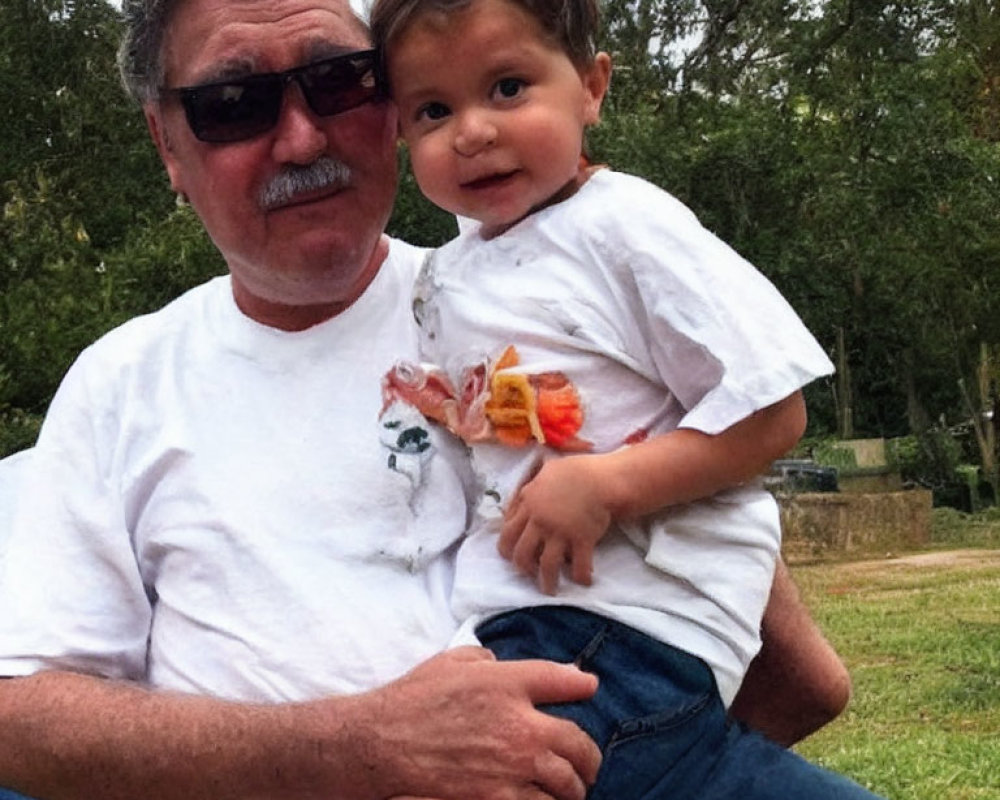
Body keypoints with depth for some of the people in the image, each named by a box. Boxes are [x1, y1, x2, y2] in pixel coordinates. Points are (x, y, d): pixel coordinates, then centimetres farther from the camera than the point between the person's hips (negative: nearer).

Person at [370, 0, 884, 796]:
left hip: (630, 627, -9)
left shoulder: (625, 224, -8)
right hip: (513, 615, 9)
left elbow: (768, 411, -13)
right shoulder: (442, 277, 14)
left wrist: (603, 484, -21)